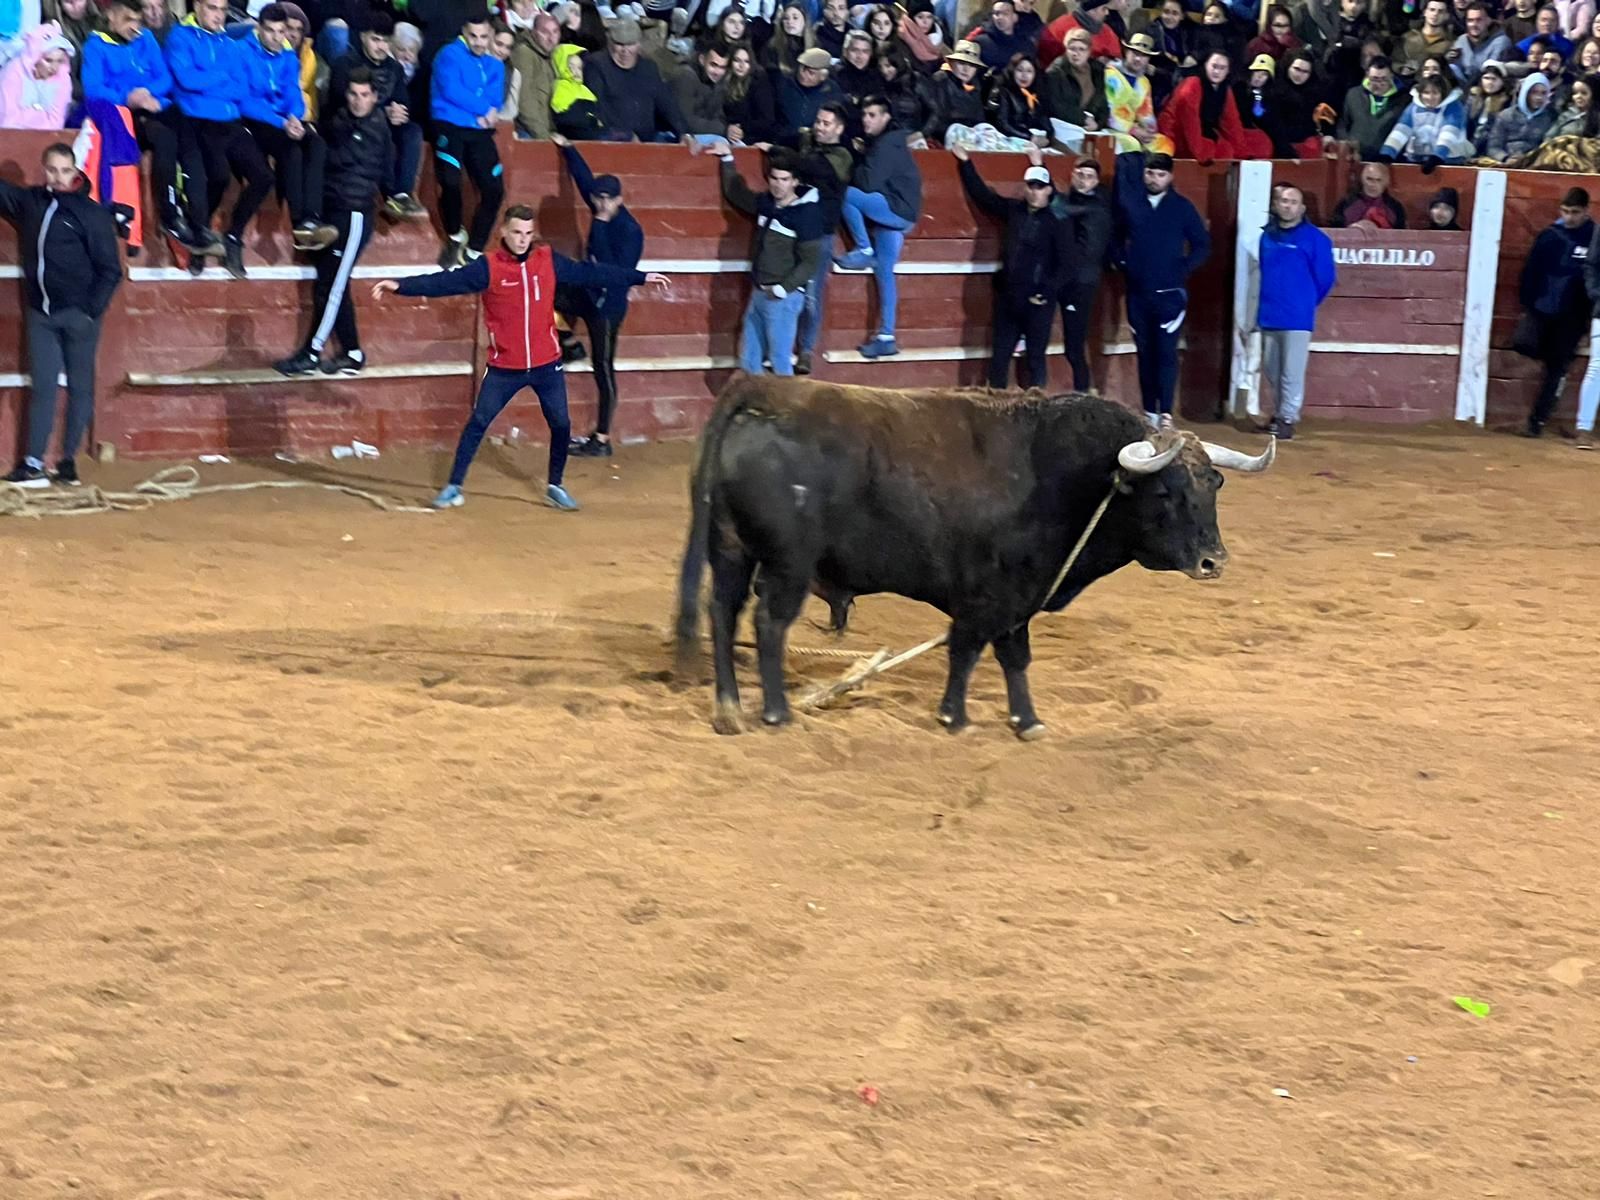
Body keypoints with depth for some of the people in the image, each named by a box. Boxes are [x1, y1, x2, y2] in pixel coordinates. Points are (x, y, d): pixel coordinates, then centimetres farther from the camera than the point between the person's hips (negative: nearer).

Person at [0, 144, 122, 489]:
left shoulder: (91, 213, -7)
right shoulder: (28, 201, 6)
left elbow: (110, 269, -6)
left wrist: (92, 311, -12)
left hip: (78, 314, -4)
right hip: (40, 312, 4)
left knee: (79, 387, 4)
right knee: (43, 387, 2)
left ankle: (68, 460, 12)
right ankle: (33, 463, 0)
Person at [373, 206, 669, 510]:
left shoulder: (548, 260, -1)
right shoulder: (488, 266, -10)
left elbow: (590, 274, 6)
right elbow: (448, 281, -18)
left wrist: (641, 277, 8)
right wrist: (401, 286, -30)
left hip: (546, 365, 3)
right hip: (504, 367, -3)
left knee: (561, 425, 8)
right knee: (478, 423, -2)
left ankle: (555, 487, 27)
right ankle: (454, 487, 8)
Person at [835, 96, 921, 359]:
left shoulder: (886, 145, -14)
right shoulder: (878, 142, 16)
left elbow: (869, 184, -20)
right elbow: (870, 180, 19)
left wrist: (857, 163, -3)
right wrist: (862, 156, 6)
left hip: (898, 210, -10)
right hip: (889, 213, 10)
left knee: (845, 194, -22)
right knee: (884, 273, 7)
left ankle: (865, 251, -9)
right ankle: (886, 337, 8)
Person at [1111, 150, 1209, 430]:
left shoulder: (1182, 207, 0)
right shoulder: (1130, 203, 4)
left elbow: (1203, 244, 4)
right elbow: (1117, 237, 18)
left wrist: (1185, 268, -7)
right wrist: (1122, 262, 4)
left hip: (1170, 293, -2)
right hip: (1138, 293, 3)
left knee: (1165, 353, -9)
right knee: (1145, 353, 7)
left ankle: (1165, 413, -12)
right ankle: (1149, 412, 13)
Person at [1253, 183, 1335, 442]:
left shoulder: (1315, 239, -7)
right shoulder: (1267, 236, 8)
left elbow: (1325, 278, -2)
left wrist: (1305, 303, 8)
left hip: (1297, 318, -5)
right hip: (1268, 316, 5)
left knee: (1292, 372, -4)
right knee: (1272, 371, 13)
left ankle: (1288, 418, 3)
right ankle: (1280, 413, 27)